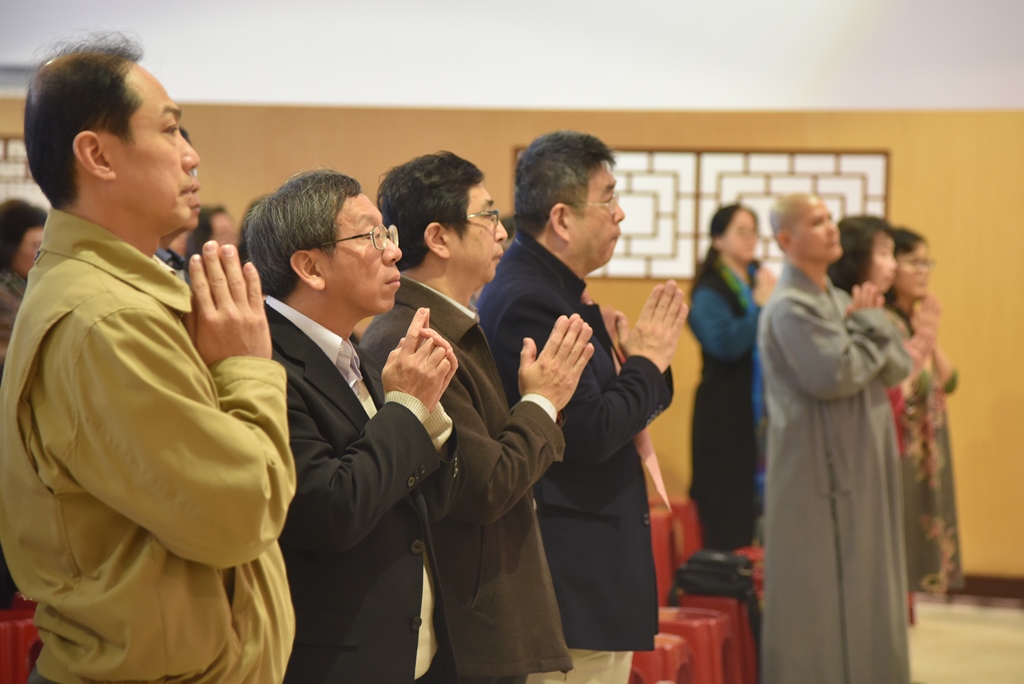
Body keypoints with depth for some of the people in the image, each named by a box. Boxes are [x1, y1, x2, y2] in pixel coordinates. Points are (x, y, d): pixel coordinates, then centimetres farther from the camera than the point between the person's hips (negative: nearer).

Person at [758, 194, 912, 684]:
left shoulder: (840, 300, 15)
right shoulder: (790, 307, -13)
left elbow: (898, 368, 8)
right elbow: (833, 374, -25)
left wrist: (865, 322, -9)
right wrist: (869, 331, -7)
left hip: (860, 466, 9)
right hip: (818, 471, -9)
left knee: (859, 586, 11)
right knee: (820, 592, -4)